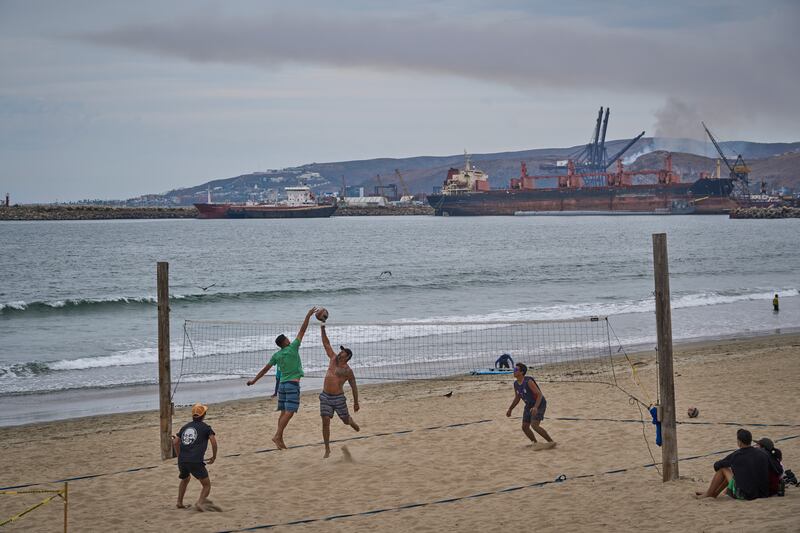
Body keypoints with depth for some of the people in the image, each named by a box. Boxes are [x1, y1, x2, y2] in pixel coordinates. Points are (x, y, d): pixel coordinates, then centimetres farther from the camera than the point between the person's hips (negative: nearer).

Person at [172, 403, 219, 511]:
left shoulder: (185, 427, 20)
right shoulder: (205, 427, 5)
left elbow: (175, 442, 17)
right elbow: (213, 441, -7)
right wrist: (214, 457, 5)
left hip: (182, 461, 6)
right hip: (196, 462, -5)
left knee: (185, 480, 33)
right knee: (207, 485, 1)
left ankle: (179, 503, 32)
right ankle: (200, 502, -23)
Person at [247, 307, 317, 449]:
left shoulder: (276, 355, 7)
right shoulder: (293, 348, -6)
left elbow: (265, 369, 9)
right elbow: (302, 331, -4)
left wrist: (254, 380, 18)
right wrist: (308, 315, 0)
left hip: (282, 384, 6)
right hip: (293, 384, -6)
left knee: (284, 413, 11)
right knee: (289, 413, -10)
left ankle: (280, 439, 9)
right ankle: (277, 436, -20)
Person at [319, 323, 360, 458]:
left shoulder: (348, 371, -4)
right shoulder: (333, 358, 7)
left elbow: (354, 387, 2)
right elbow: (326, 344, 9)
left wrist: (356, 402, 3)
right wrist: (322, 329, 5)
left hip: (338, 398, -3)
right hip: (325, 396, 3)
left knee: (345, 420, 11)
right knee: (325, 422, -5)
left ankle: (351, 422, 51)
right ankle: (327, 449, 1)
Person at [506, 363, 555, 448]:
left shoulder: (528, 381, -25)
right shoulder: (516, 384, 0)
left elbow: (539, 394, -28)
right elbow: (517, 398, 17)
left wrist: (535, 407, -40)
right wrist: (510, 409, 14)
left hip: (539, 404, -8)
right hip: (529, 405, 8)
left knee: (534, 425, -22)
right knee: (525, 427, 4)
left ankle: (551, 441, -10)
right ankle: (535, 443, 22)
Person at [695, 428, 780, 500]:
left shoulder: (736, 456, -11)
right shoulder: (762, 453, -2)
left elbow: (716, 465, 4)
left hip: (745, 495, -5)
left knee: (722, 468, 9)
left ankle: (708, 494, 23)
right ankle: (715, 493, 39)